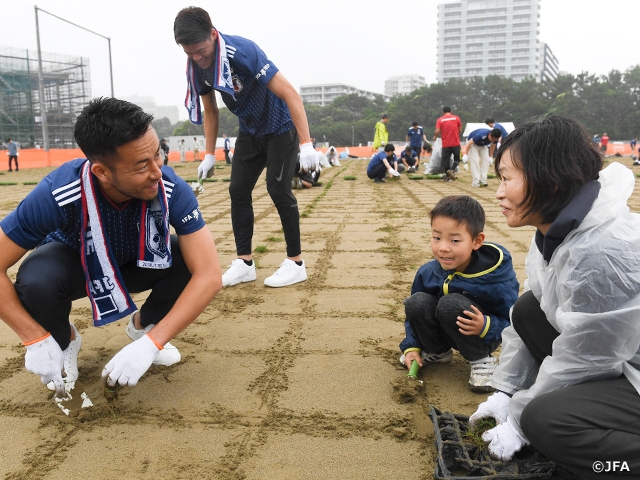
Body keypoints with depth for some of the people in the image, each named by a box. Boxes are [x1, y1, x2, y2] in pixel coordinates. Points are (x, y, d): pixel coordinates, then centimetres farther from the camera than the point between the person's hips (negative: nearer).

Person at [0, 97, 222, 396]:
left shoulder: (171, 189, -33)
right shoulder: (58, 194, -36)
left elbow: (209, 275, -35)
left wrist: (151, 344, -39)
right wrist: (36, 339, -29)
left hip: (136, 264, 1)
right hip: (73, 262, -1)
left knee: (190, 259, -27)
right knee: (36, 280, -33)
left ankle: (144, 326, 5)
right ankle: (63, 339, 3)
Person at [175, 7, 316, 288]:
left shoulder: (242, 51, -30)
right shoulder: (196, 66, -10)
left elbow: (290, 94, -32)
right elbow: (210, 111, 6)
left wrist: (306, 144, -39)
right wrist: (209, 155, 4)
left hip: (281, 128, -6)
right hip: (250, 132, 7)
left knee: (278, 190, -12)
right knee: (238, 190, 1)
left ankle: (296, 263, 1)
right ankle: (244, 263, 9)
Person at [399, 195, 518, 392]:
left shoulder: (497, 279, -26)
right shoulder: (427, 273, -14)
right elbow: (414, 313, 2)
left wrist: (486, 326, -36)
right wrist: (412, 346, -5)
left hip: (482, 337, -4)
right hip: (444, 332, 5)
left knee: (451, 303, -32)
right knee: (416, 302, -23)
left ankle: (482, 359, -8)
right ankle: (437, 351, 5)